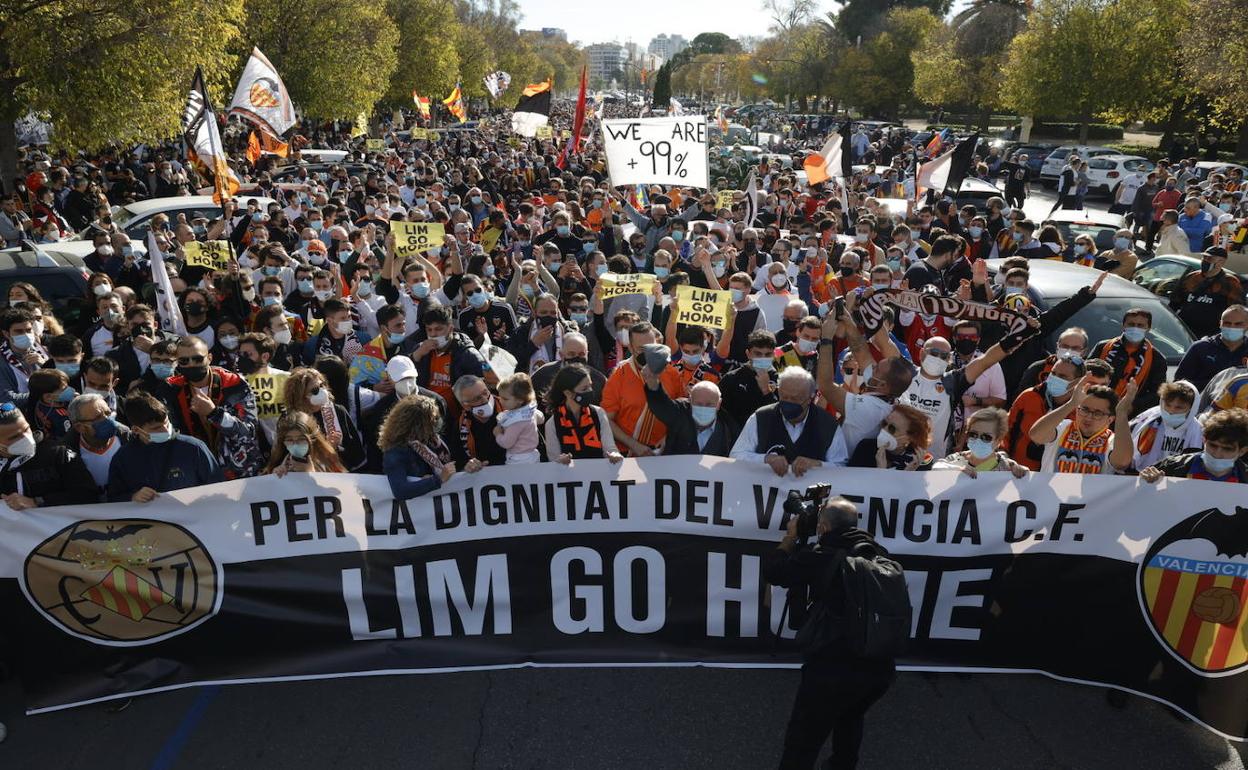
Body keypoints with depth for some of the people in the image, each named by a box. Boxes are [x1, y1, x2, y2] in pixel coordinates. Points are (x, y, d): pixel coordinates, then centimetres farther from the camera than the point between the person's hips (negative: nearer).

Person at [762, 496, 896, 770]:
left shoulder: (821, 558, -13)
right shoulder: (879, 555, 1)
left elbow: (772, 571, -3)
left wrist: (790, 538, 10)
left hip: (833, 669, -6)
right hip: (880, 668, 6)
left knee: (801, 746, 4)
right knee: (850, 718, 35)